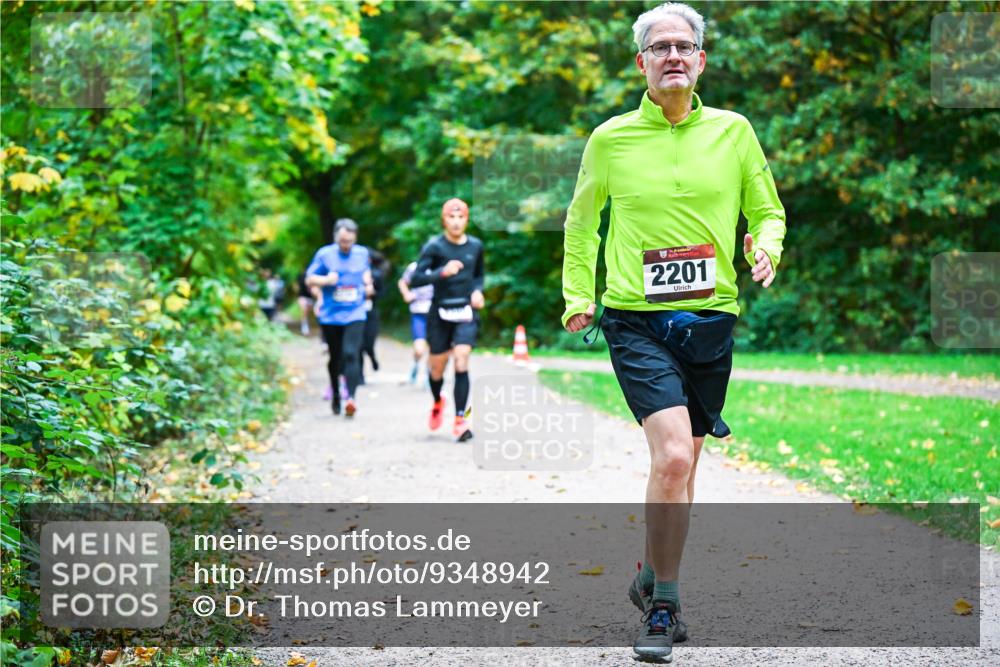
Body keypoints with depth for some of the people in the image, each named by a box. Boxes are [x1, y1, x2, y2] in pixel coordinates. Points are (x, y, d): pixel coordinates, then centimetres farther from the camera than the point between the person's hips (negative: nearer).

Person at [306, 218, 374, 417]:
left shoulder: (362, 253, 6)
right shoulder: (324, 254, -2)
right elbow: (309, 279, 1)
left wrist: (368, 284, 7)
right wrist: (326, 280, -17)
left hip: (355, 315, 0)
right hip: (330, 316, 0)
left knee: (351, 354, -18)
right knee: (335, 357, 10)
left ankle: (351, 397, -26)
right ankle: (335, 395, 31)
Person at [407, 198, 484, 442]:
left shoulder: (475, 246, 5)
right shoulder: (435, 246, -7)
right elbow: (415, 278, -13)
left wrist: (478, 291, 2)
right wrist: (443, 272, -26)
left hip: (466, 313, 1)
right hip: (440, 314, -1)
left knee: (461, 362, -15)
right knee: (437, 367, 10)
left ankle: (460, 419, -14)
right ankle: (437, 403, 42)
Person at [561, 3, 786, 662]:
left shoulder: (733, 131, 5)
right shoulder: (610, 139, 2)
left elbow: (767, 210, 15)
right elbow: (581, 222, 16)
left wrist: (767, 248, -6)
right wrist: (578, 296, 10)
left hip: (711, 321, 3)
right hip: (636, 320, -3)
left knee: (682, 464, 12)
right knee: (671, 457, -19)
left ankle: (652, 577, 34)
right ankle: (663, 603, -5)